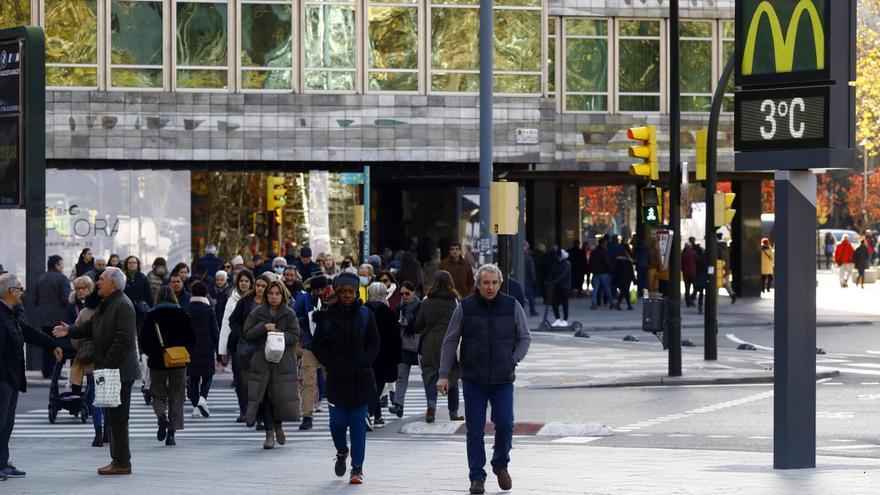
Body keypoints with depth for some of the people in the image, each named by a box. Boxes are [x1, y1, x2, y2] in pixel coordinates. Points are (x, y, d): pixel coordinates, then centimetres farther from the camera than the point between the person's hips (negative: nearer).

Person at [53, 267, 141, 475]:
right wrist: (70, 331, 3)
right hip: (109, 370, 10)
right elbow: (90, 328, 20)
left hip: (120, 370, -10)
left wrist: (107, 365, -22)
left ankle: (122, 463, -4)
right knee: (113, 417, 13)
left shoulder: (123, 305, -16)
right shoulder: (106, 304, 16)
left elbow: (124, 339, -22)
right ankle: (118, 460, 19)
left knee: (117, 418, -7)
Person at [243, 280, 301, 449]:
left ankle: (278, 425, 25)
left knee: (282, 395, -2)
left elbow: (295, 335, -1)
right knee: (264, 396, -4)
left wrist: (278, 335, -16)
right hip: (261, 360, 0)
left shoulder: (289, 314, 3)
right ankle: (269, 433, 3)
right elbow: (247, 334, 2)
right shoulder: (257, 313, 4)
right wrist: (263, 328, -13)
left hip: (283, 361, 0)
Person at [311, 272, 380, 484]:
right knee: (337, 421, 0)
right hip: (337, 379, 0)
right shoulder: (327, 317, 0)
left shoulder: (365, 315, 2)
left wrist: (363, 363, -8)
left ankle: (357, 467, 5)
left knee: (358, 422, 0)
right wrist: (333, 366, -7)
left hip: (361, 378, 0)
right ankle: (342, 452, 31)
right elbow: (318, 346, 3)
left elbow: (374, 345, 6)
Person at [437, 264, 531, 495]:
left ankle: (500, 465, 20)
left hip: (503, 380, 0)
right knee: (475, 430, 1)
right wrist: (444, 375, 0)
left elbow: (525, 338, 12)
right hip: (473, 380, 0)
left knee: (505, 424, -6)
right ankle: (477, 477, 10)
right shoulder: (465, 307, 0)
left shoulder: (512, 306, 2)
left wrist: (513, 360, -3)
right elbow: (450, 342, 4)